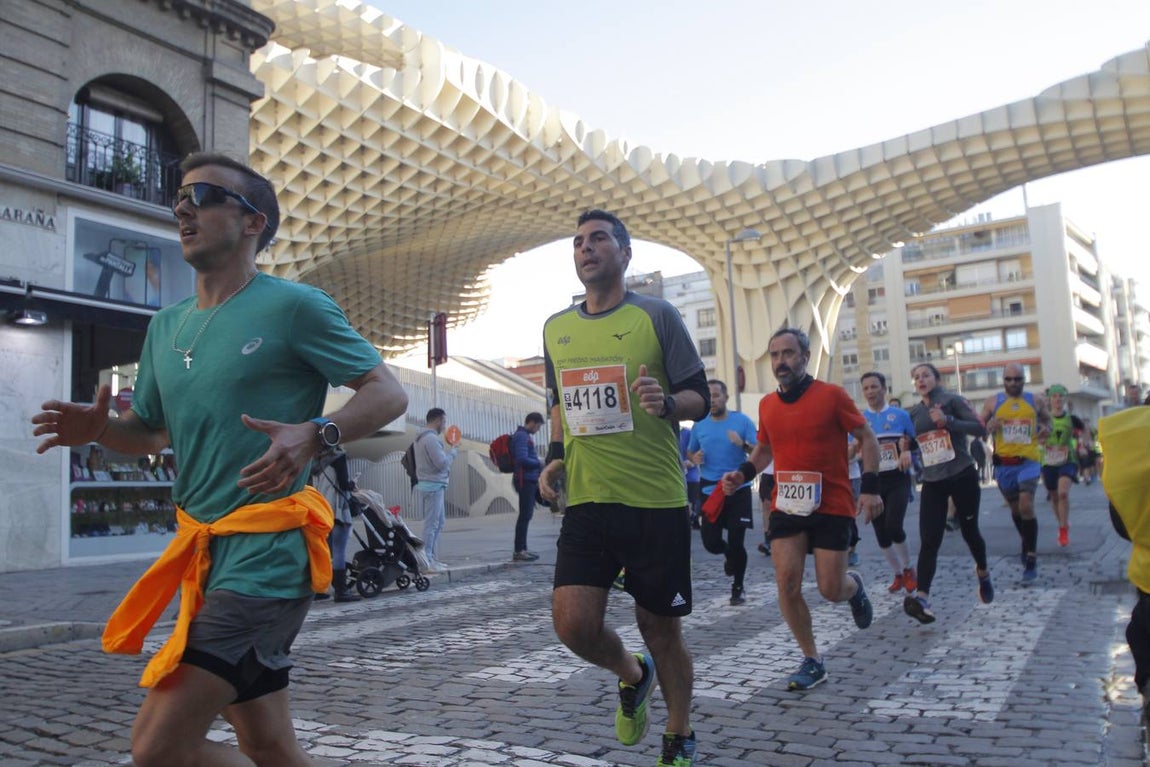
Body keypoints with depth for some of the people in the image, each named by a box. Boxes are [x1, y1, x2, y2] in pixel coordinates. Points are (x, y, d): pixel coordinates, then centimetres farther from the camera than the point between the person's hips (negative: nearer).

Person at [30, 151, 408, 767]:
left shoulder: (293, 306, -7)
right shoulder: (166, 326, 15)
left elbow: (388, 393, -8)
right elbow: (151, 433, 22)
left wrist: (316, 435, -26)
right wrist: (99, 428, 0)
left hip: (267, 554, -7)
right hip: (204, 553, 7)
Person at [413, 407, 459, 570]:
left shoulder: (422, 438, 16)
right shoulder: (431, 438, -17)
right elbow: (442, 463, -20)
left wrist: (449, 452, 9)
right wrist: (453, 451, -5)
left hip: (434, 485, 10)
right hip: (433, 486, -10)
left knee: (439, 522, 16)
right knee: (432, 524, -5)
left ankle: (432, 557, 22)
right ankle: (427, 560, 0)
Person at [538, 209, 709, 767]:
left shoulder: (656, 316, -3)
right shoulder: (555, 329, 11)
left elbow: (700, 399, -1)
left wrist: (667, 402, -23)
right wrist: (555, 456, 7)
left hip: (656, 501, -3)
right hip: (585, 501, 3)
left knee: (659, 626, 7)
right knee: (573, 623, -9)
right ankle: (632, 675, 26)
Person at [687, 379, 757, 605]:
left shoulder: (742, 421, -4)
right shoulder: (699, 425, 5)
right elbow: (690, 452, 19)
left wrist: (743, 444, -26)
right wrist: (695, 457, -4)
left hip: (738, 490, -3)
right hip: (710, 491, 3)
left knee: (736, 541, -2)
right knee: (710, 542, -1)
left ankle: (738, 587, 20)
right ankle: (730, 555, 36)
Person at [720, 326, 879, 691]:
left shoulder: (831, 395, -8)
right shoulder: (767, 405, 4)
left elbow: (867, 438, -1)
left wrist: (870, 487, -10)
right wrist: (743, 473, 1)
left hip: (832, 506, -3)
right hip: (787, 506, 4)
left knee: (830, 590, -1)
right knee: (787, 584, -6)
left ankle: (854, 586, 39)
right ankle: (812, 661, 13)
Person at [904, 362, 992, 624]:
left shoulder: (952, 400, -4)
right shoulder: (912, 413, 9)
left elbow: (980, 428, -13)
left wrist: (947, 421, -24)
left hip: (962, 476, -3)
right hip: (932, 482, 3)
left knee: (969, 531, 12)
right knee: (929, 541, -10)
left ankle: (983, 572, 42)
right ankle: (922, 597, -22)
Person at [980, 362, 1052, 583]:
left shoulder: (1036, 401, 3)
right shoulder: (992, 402, 2)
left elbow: (1046, 419, 19)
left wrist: (1046, 429, -4)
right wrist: (988, 427, -16)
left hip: (1028, 460, -2)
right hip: (1003, 462, 2)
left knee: (1026, 506, -16)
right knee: (1014, 507, 16)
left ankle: (1031, 559, -9)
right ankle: (1026, 542, 41)